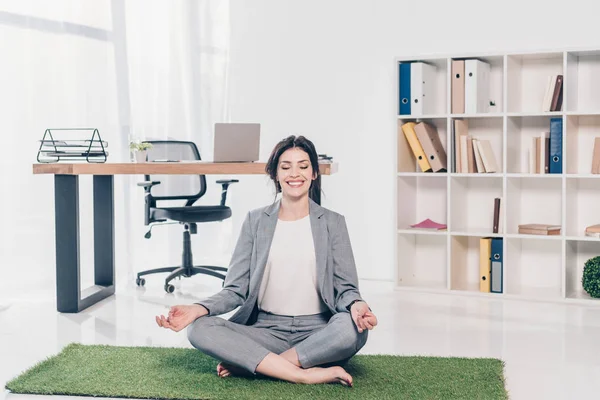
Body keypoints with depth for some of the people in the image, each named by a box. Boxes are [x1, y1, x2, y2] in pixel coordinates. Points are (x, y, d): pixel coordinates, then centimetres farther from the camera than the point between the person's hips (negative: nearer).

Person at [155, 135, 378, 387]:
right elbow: (236, 289, 4)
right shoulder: (256, 220, 9)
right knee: (199, 329, -24)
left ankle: (246, 362, -22)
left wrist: (356, 305, -24)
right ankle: (308, 374, -29)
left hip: (317, 333, -1)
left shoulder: (332, 222, 7)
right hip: (266, 330, 1)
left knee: (353, 329, -34)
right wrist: (197, 309, -16)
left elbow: (345, 288, 1)